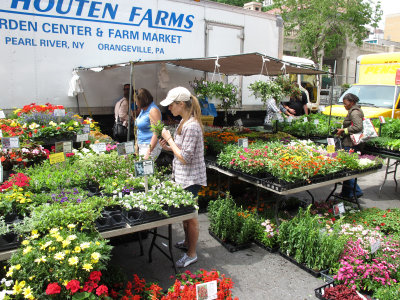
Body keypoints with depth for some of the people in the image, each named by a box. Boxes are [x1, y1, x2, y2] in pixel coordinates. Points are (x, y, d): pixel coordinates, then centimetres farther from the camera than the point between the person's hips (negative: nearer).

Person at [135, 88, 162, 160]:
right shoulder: (143, 109, 13)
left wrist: (148, 152, -26)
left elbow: (156, 133, -22)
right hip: (142, 146, 9)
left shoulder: (153, 111, -16)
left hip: (151, 146, -9)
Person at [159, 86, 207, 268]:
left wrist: (170, 140, -17)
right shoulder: (184, 121, 8)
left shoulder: (191, 126, -24)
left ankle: (191, 254, 22)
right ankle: (187, 242, 44)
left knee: (190, 216, 5)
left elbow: (185, 158, -25)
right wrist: (169, 147, 1)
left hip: (191, 178, -10)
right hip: (182, 177, 10)